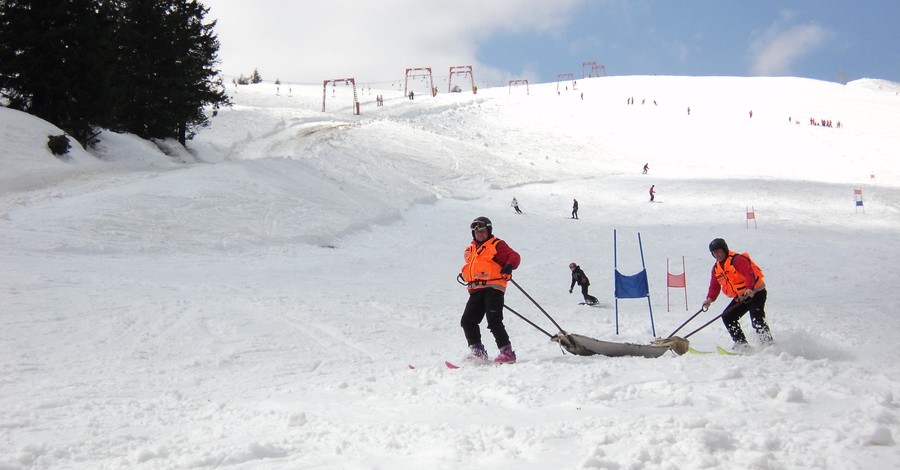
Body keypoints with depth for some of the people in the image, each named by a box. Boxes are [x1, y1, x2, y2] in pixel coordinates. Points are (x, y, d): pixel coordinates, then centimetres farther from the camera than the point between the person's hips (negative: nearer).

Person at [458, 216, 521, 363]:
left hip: (493, 288, -7)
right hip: (476, 290, 7)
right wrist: (465, 274, 14)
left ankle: (507, 351, -10)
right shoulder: (471, 250, 25)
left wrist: (509, 265, -25)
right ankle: (477, 350, 3)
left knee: (493, 321, -16)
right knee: (467, 321, -2)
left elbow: (514, 256, -4)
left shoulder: (497, 245, 5)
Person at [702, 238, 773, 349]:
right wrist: (710, 298, -9)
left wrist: (749, 288, -46)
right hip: (740, 298, 9)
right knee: (727, 317, 2)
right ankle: (741, 344, 5)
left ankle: (768, 343, -20)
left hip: (755, 292, -9)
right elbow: (714, 285, 10)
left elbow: (749, 273, -30)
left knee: (757, 319, -23)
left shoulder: (737, 260, -18)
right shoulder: (716, 268, 9)